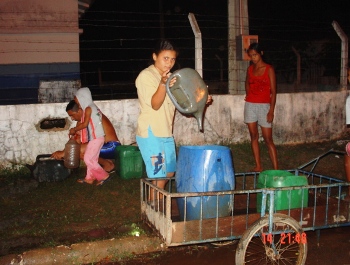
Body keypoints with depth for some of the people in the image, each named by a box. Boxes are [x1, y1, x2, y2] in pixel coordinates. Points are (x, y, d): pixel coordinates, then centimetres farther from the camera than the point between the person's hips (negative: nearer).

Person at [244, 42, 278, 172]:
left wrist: (271, 110, -14)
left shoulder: (269, 69, -4)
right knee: (253, 136, 6)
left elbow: (273, 91, -7)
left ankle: (276, 169, -4)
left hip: (264, 105, -4)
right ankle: (258, 166, 13)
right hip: (250, 105, 4)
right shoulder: (250, 69, 9)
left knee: (268, 139, -6)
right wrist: (248, 95, 12)